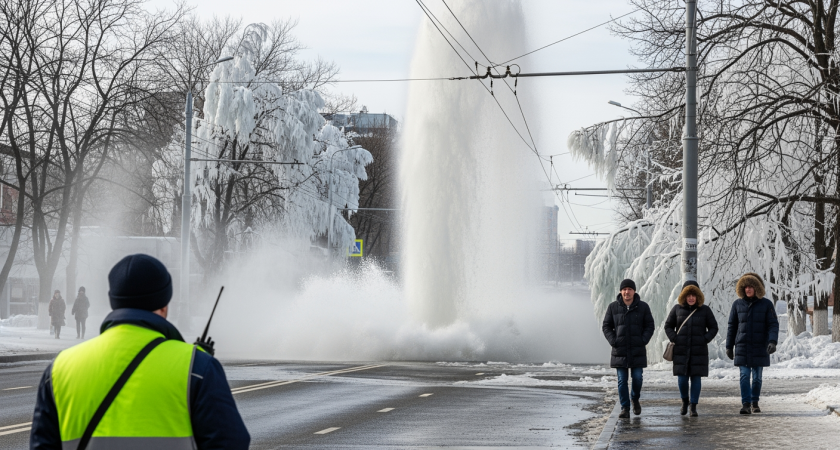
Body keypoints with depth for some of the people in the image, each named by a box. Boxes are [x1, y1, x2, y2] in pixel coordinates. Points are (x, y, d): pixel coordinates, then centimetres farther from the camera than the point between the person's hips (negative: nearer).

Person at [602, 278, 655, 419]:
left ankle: (635, 399, 26)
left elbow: (649, 326, 5)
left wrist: (643, 341, -9)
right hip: (620, 350, 0)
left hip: (637, 350, 0)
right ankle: (625, 408, 5)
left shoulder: (643, 307, 1)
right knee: (622, 381, -1)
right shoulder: (613, 307, 2)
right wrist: (613, 341, -8)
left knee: (637, 378, -2)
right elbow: (606, 327, 6)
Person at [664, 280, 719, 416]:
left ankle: (694, 407, 7)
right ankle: (685, 400, 24)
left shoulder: (705, 310, 2)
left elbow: (713, 328, 8)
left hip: (699, 351, 0)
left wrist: (705, 340, -6)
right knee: (682, 379, -3)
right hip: (681, 350, 0)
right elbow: (668, 326, 12)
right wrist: (674, 339, -3)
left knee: (696, 378, -1)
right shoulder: (677, 309, 3)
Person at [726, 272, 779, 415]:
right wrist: (729, 346, 8)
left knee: (757, 377, 8)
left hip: (759, 347, 0)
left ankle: (755, 402, 24)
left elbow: (773, 324, -6)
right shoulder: (737, 304, 3)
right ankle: (745, 404, -14)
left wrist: (772, 342, -21)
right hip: (742, 347, 0)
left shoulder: (766, 304, -1)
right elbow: (732, 326, 9)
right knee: (744, 375, -10)